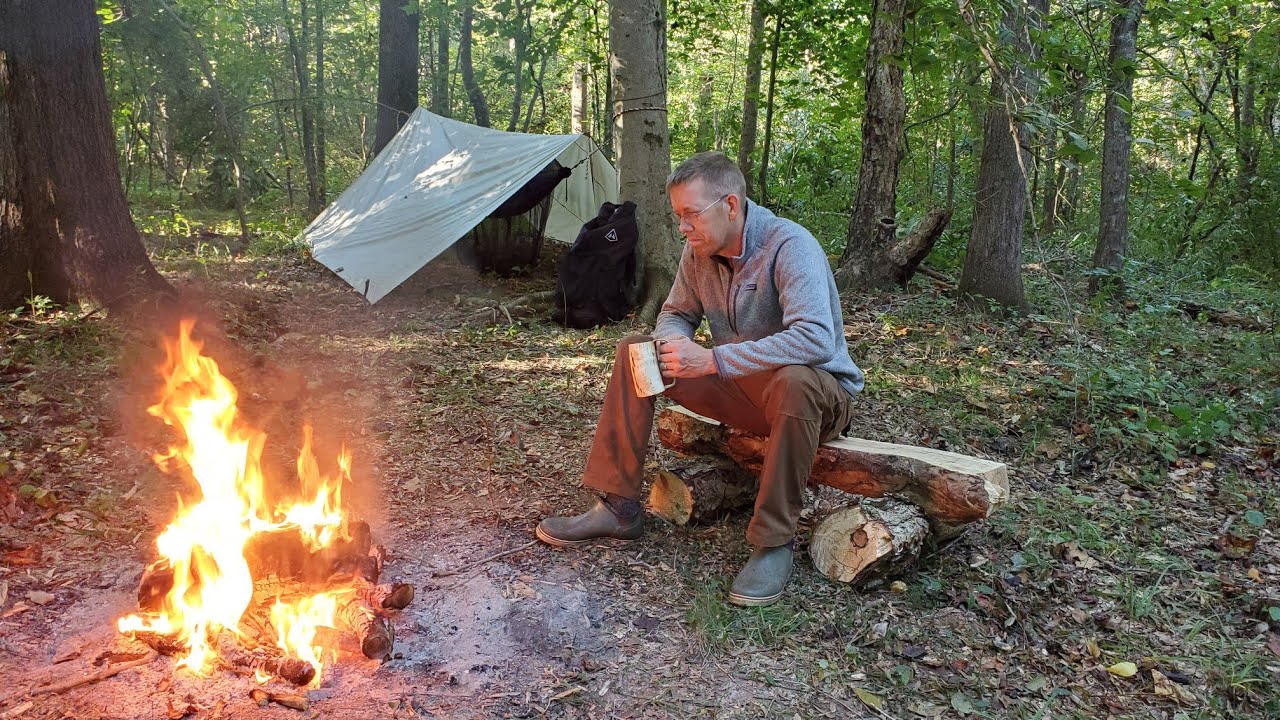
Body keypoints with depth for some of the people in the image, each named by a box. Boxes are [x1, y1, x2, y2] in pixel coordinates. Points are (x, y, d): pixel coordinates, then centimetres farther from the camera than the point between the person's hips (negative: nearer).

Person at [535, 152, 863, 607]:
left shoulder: (790, 246, -25)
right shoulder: (699, 251, -3)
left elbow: (816, 339, -38)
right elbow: (676, 313, 12)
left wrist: (713, 360, -37)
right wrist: (673, 342, -15)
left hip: (820, 394, -6)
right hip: (742, 389, 7)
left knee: (792, 382, -43)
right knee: (633, 352, -5)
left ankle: (775, 541, -24)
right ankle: (619, 509, -3)